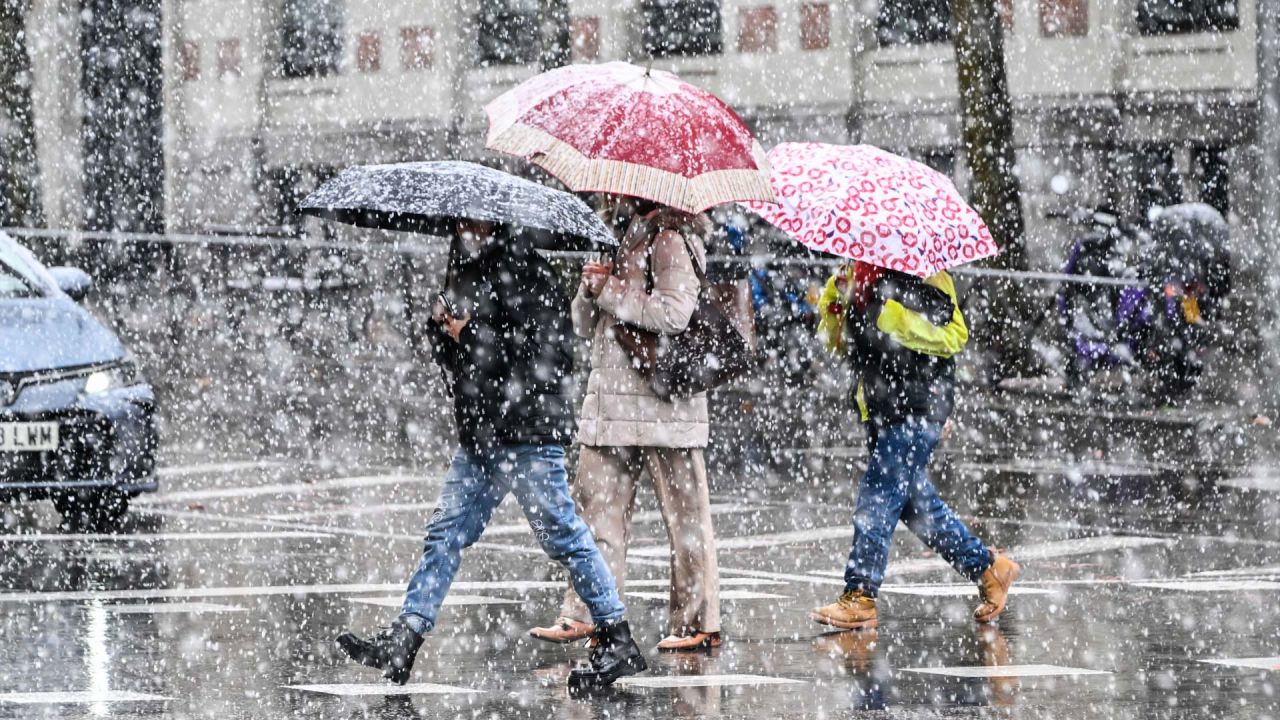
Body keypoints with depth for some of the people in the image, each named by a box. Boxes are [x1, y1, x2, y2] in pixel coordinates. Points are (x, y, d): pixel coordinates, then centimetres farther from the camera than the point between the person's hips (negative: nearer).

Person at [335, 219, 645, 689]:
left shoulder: (522, 268, -10)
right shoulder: (464, 271, 16)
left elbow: (545, 350, -18)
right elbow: (448, 357, 21)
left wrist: (471, 334, -16)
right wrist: (443, 327, -1)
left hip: (526, 431, -9)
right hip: (478, 437, 9)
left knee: (563, 535, -4)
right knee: (445, 534, 6)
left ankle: (618, 644, 4)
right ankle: (401, 644, 7)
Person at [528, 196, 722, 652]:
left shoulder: (670, 239, -7)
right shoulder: (620, 240, 19)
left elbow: (673, 314, -21)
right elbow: (584, 325, 20)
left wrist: (610, 291, -14)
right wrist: (590, 291, -1)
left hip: (662, 404, -9)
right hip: (613, 403, 9)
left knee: (683, 513, -3)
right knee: (599, 506, 4)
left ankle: (699, 622, 1)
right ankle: (583, 614, 5)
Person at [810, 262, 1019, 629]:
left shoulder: (923, 279, -10)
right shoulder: (859, 276, 14)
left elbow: (954, 334, -17)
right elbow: (834, 340, 18)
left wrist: (889, 313, -24)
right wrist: (835, 300, -2)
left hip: (917, 407, -9)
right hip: (881, 405, 9)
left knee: (879, 496, -10)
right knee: (915, 500, 12)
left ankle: (859, 597, -7)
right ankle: (987, 567, 24)